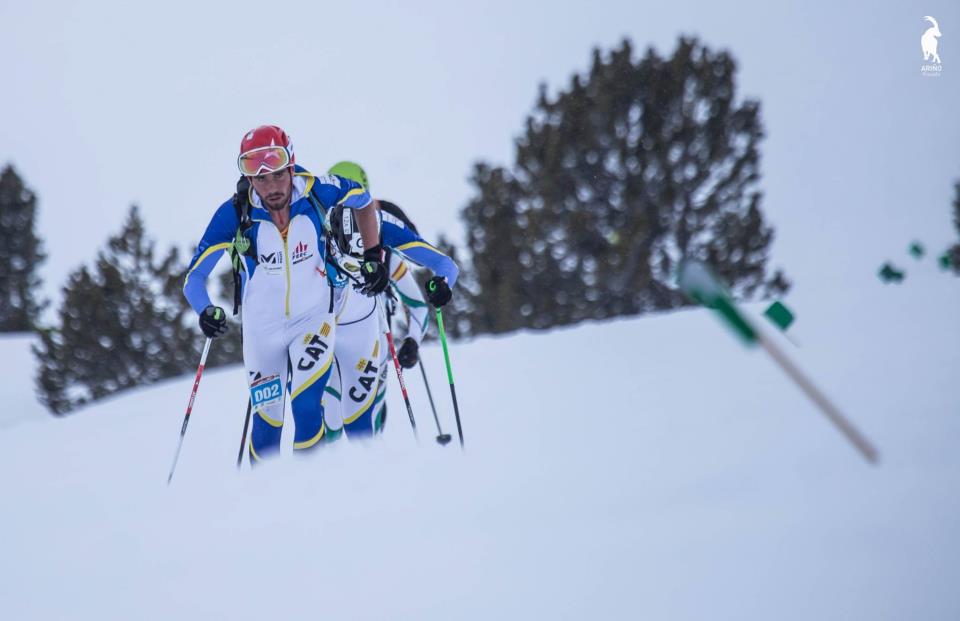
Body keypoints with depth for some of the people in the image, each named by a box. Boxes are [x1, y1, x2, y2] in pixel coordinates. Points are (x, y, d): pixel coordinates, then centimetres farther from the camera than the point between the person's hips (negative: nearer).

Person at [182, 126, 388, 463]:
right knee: (267, 423, 8)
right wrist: (206, 311, -36)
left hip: (313, 319, 0)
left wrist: (373, 256, 0)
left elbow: (363, 200, 3)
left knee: (306, 407, -19)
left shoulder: (315, 191, -20)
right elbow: (194, 276, -17)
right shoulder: (235, 213, -22)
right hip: (262, 329, 1)